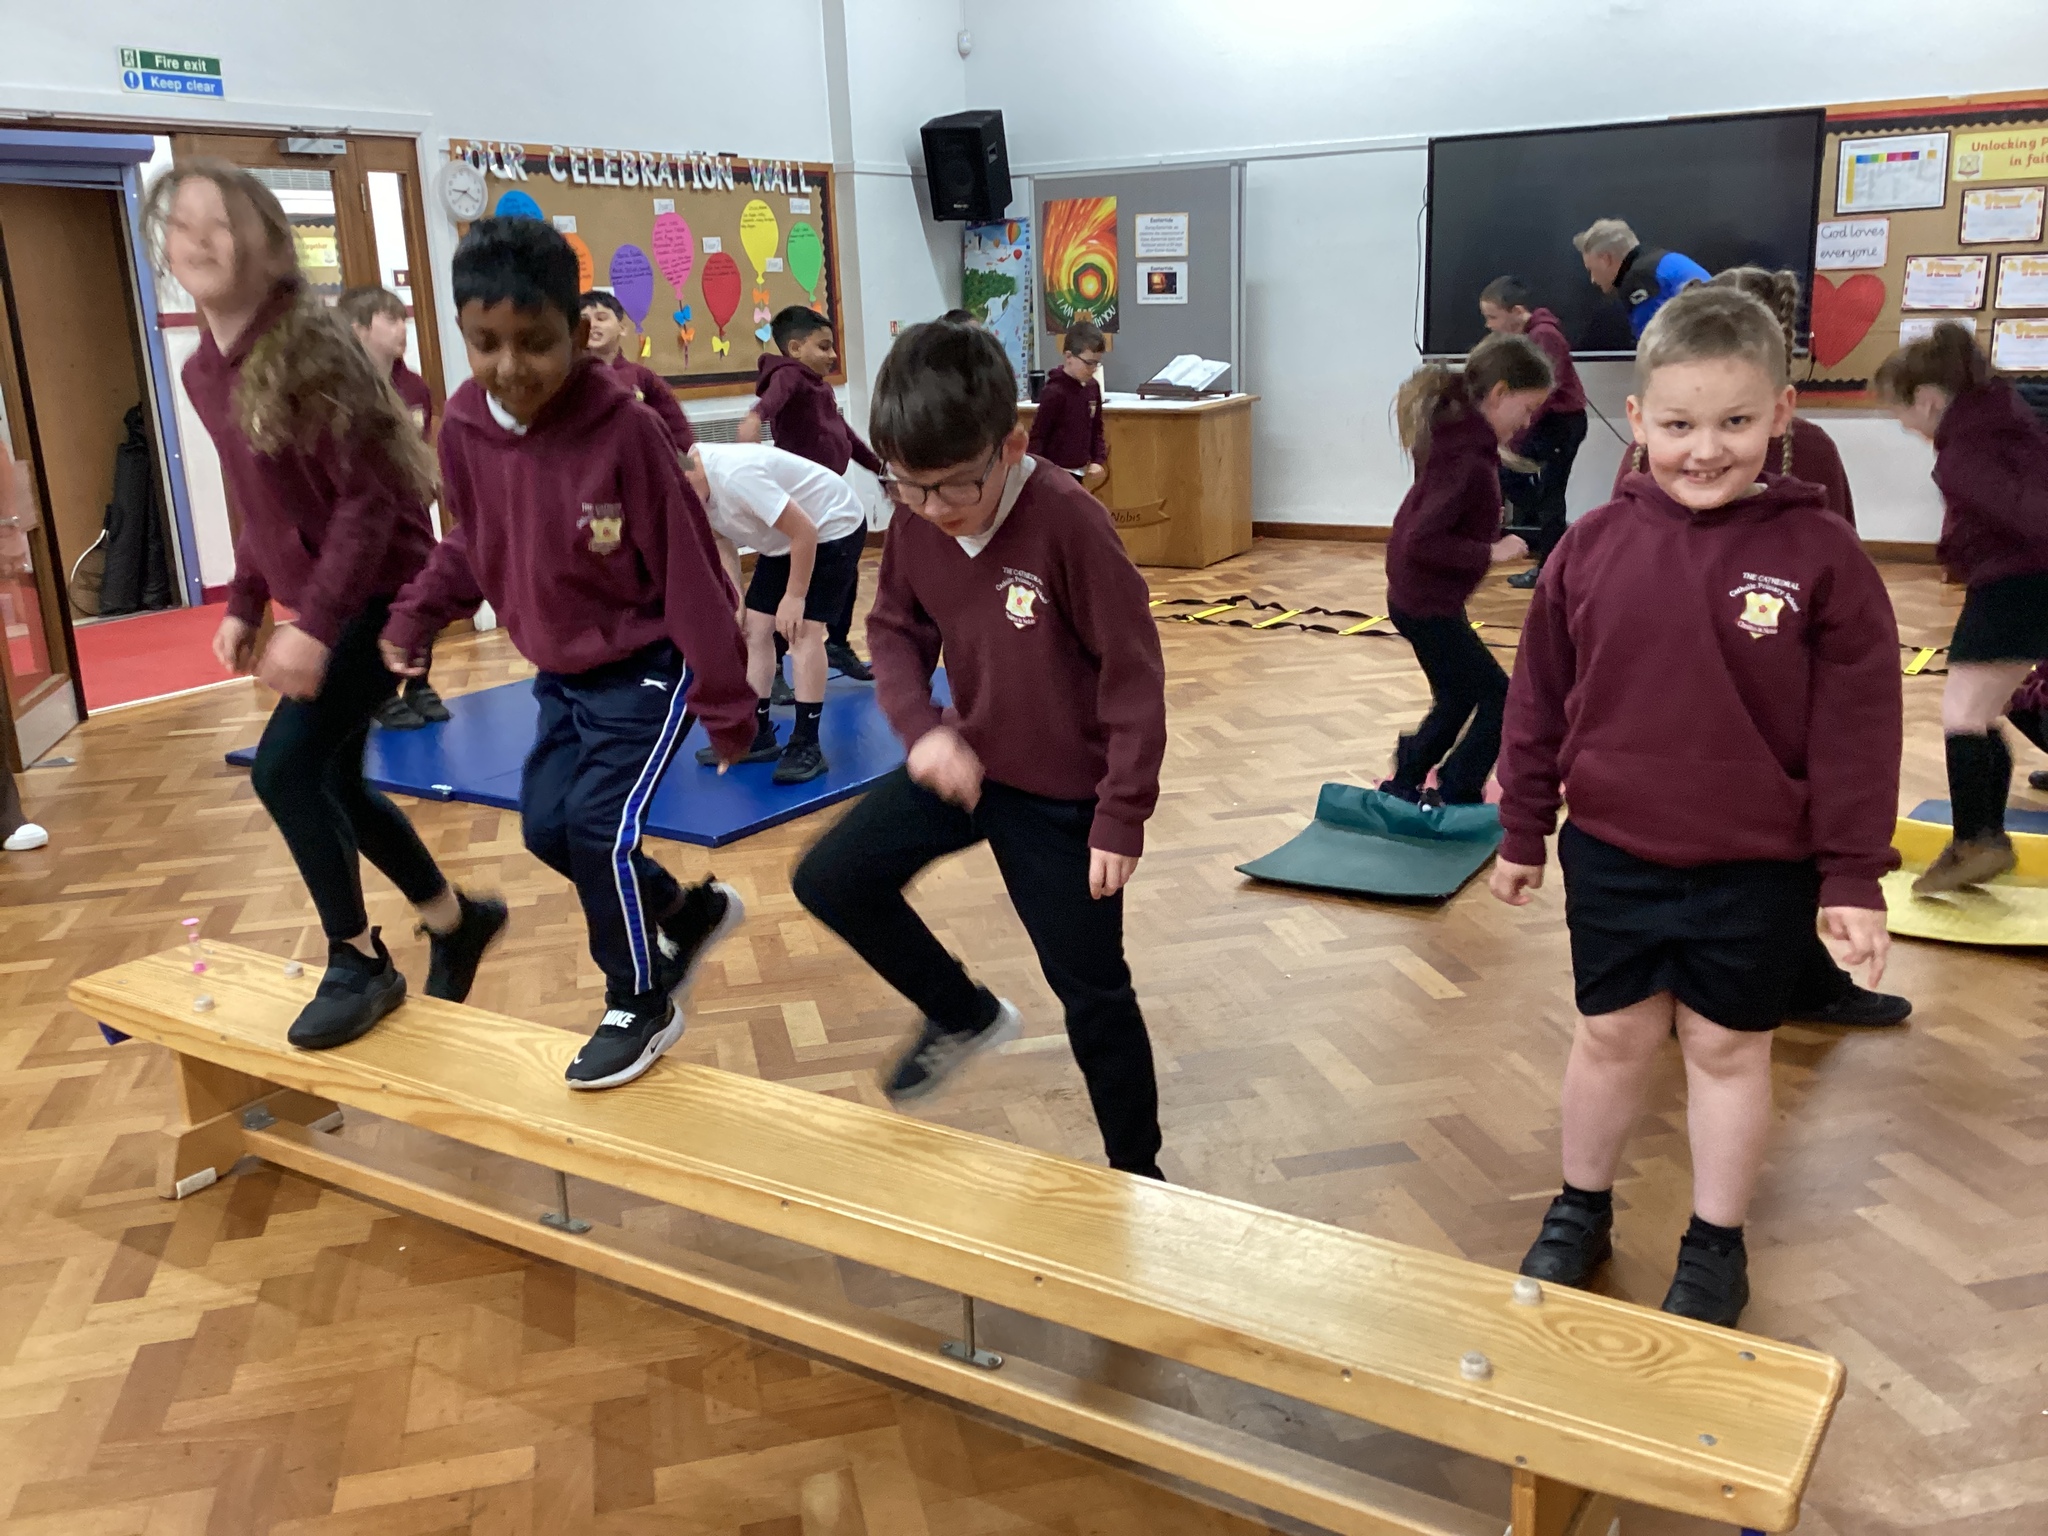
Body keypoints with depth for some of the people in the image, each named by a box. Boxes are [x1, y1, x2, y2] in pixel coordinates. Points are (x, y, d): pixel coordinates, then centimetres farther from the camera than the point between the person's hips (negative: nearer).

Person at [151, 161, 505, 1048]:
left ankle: (359, 962, 4)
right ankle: (456, 920, 33)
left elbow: (369, 498, -21)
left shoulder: (314, 350, -19)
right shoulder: (203, 374, 6)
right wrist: (243, 606, 10)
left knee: (282, 769, -15)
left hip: (381, 592, -8)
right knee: (333, 783, 12)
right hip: (322, 603, 9)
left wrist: (313, 624, -25)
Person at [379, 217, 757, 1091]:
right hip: (559, 672, 7)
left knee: (600, 825, -12)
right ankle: (688, 913, 34)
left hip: (646, 666, -7)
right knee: (546, 825, 10)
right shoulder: (463, 429, -9)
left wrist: (725, 704, -16)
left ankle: (642, 1004, 11)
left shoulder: (623, 429, -26)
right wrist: (414, 618, -1)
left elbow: (688, 572, -20)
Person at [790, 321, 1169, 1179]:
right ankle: (963, 1015, 24)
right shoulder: (915, 522, -10)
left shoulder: (1066, 521, -27)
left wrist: (1123, 816, -17)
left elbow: (1133, 672, -20)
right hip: (965, 761, 6)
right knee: (831, 879, 2)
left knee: (1092, 993, 5)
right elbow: (896, 630, 4)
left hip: (1064, 793, -5)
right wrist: (920, 727, -15)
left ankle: (1136, 1172, 28)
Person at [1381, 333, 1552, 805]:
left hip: (1422, 596, 10)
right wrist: (1491, 552, -23)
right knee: (1501, 700, 0)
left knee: (1458, 699, 23)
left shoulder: (1456, 431, 4)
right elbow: (1422, 542, -31)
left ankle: (1405, 785, 32)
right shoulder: (1470, 460, -25)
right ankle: (1453, 798, 7)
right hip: (1428, 604, -10)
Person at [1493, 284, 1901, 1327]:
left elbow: (1857, 730, -8)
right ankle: (1579, 1213, 35)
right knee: (1612, 1036, 16)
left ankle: (1716, 1249, 31)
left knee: (1728, 1047, 13)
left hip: (1759, 868, -1)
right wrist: (1522, 833, 6)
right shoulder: (1593, 546, -6)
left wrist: (1853, 878, -7)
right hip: (1611, 851, 2)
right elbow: (1538, 701, 2)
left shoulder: (1819, 554, -11)